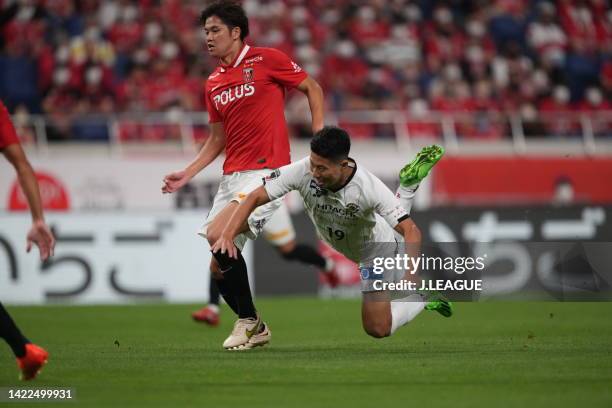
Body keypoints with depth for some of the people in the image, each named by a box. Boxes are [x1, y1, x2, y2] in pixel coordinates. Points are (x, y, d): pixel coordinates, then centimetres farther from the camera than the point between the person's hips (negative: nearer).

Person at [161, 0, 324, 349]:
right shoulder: (214, 83, 15)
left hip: (266, 171, -7)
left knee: (218, 234, -25)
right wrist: (188, 173, 11)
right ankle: (254, 328, 20)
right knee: (219, 265, 1)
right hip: (232, 176, 7)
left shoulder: (267, 60, -4)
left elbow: (313, 88, 5)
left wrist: (319, 137, -5)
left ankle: (248, 319, -8)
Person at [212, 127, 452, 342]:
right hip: (334, 244, 4)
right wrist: (228, 235, -42)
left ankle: (425, 296, 20)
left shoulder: (369, 187, -40)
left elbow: (411, 231, -38)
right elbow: (256, 197, -28)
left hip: (376, 250, -4)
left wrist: (410, 273, -54)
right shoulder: (302, 171, -34)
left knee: (378, 329, -7)